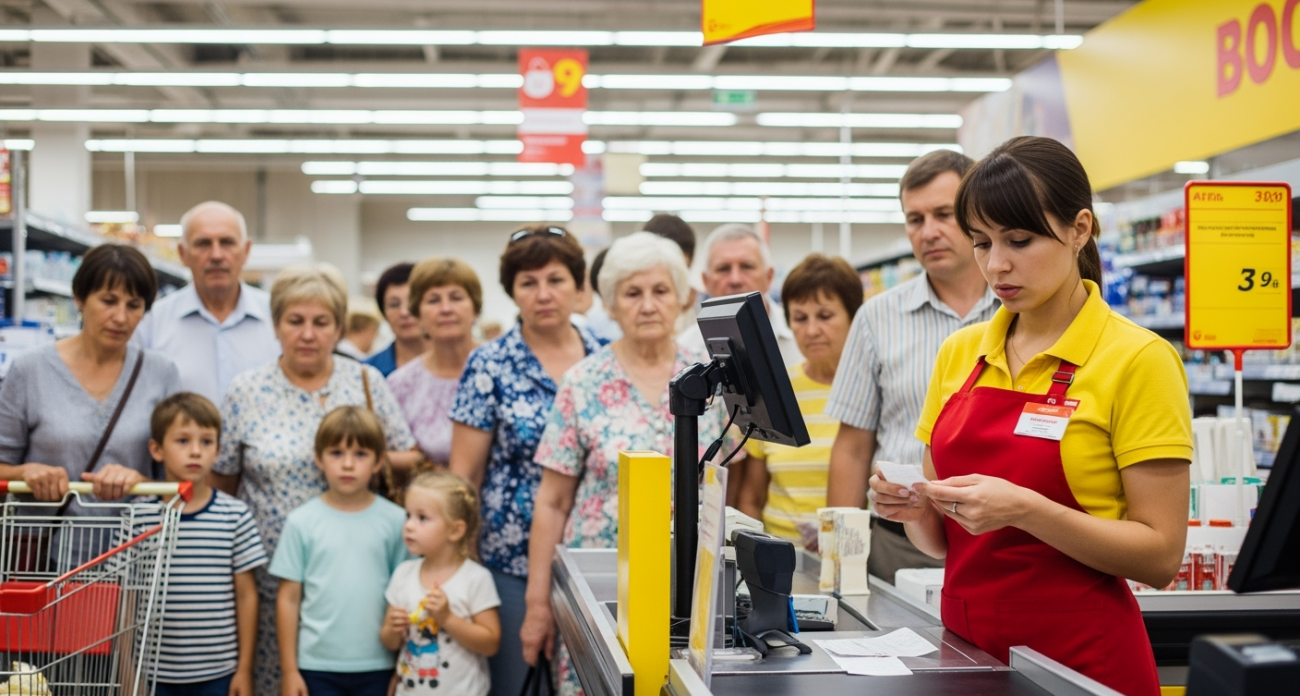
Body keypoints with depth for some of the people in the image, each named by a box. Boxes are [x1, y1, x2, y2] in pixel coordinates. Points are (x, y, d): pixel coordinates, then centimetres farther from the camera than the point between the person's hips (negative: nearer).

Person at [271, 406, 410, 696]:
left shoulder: (395, 520, -2)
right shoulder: (302, 522, -3)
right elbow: (289, 599, 0)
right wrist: (289, 670, -1)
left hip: (377, 666, 0)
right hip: (317, 665, 0)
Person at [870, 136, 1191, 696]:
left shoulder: (1137, 359, -11)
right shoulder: (960, 352, 5)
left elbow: (1160, 554, -14)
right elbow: (941, 539, 10)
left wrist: (1024, 509, -25)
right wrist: (915, 509, -11)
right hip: (966, 647, 5)